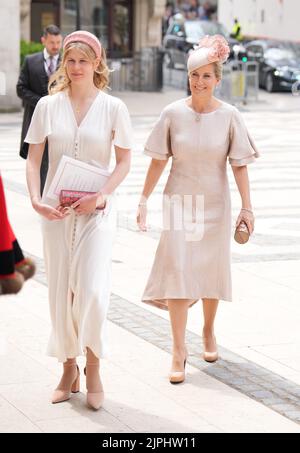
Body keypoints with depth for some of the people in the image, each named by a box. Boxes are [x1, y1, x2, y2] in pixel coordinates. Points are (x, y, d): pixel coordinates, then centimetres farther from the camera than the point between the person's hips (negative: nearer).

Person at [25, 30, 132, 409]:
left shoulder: (113, 108, -1)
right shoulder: (48, 106, 3)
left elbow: (124, 161, 2)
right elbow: (33, 159, 3)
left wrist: (101, 195, -13)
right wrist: (36, 199, -12)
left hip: (96, 210, -2)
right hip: (56, 210, 2)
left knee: (91, 290, -13)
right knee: (60, 292, 7)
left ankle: (93, 369, 6)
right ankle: (69, 368, 23)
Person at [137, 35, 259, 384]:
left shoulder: (229, 116, -7)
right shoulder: (173, 113, -6)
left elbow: (239, 164, -5)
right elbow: (158, 160, 0)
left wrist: (246, 206, -9)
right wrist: (144, 201, 1)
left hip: (214, 204, 1)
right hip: (179, 201, -1)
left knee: (212, 270, 13)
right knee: (177, 270, -7)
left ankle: (208, 332, 36)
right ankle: (178, 350, -3)